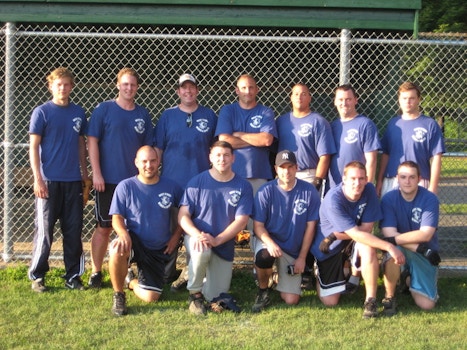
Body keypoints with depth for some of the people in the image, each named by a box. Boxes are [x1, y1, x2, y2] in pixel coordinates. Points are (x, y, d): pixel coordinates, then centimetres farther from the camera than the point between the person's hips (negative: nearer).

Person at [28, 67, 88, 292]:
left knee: (74, 231, 7)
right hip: (49, 181, -4)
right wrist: (38, 179, -11)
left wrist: (85, 173, 14)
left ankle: (73, 276, 17)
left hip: (73, 181, 4)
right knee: (44, 230, 0)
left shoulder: (78, 113, 10)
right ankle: (37, 276, 10)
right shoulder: (42, 112, -3)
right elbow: (33, 146, -5)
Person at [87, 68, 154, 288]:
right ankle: (96, 272, 11)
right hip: (108, 180, -3)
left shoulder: (143, 114, 9)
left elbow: (147, 146, 13)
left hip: (136, 181, 3)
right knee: (104, 227, 1)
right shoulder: (104, 109, -1)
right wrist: (96, 173, -11)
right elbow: (92, 141, -5)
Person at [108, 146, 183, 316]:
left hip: (159, 250, 3)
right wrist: (123, 234, -30)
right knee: (117, 249, -40)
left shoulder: (171, 187, 1)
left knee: (151, 297, -6)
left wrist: (176, 236, 2)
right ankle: (118, 295, -15)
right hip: (134, 242, -2)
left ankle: (131, 280, 32)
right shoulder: (125, 187, -5)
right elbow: (117, 217, -9)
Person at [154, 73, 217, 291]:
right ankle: (167, 271, 18)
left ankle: (189, 274, 8)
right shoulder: (168, 116, 7)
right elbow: (157, 148, 8)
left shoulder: (209, 116, 7)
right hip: (171, 181, 0)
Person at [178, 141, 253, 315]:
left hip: (224, 245, 2)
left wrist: (216, 240, -24)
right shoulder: (197, 182, -7)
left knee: (216, 298, 1)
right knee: (202, 251, -39)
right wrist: (197, 235, -28)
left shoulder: (243, 186, -5)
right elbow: (183, 215, -8)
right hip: (197, 236, -2)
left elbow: (241, 220, -11)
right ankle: (195, 294, -14)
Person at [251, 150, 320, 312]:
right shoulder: (266, 191, -10)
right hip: (269, 241, -1)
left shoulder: (309, 191, -8)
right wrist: (269, 243, -30)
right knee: (264, 256, -40)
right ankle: (263, 292, -8)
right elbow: (258, 225, -9)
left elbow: (310, 225, -2)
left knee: (291, 300, -5)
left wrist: (302, 257, -3)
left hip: (294, 250, 2)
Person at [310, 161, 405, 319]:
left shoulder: (369, 191, -15)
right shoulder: (333, 200, -29)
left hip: (351, 244, 3)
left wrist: (337, 235, -25)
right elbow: (355, 233, -33)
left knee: (368, 249, -34)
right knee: (329, 302, -4)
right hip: (328, 250, -3)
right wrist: (389, 247, -38)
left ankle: (371, 300, -20)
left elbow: (366, 228, -14)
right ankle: (319, 274, 30)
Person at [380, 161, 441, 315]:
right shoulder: (389, 199, -13)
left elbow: (426, 234, -23)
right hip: (400, 250, 0)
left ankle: (409, 278, 23)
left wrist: (395, 239, -30)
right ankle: (389, 296, -13)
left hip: (425, 254, 0)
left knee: (426, 304, -11)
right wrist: (419, 247, -31)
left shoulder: (430, 199, -15)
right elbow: (389, 233, -22)